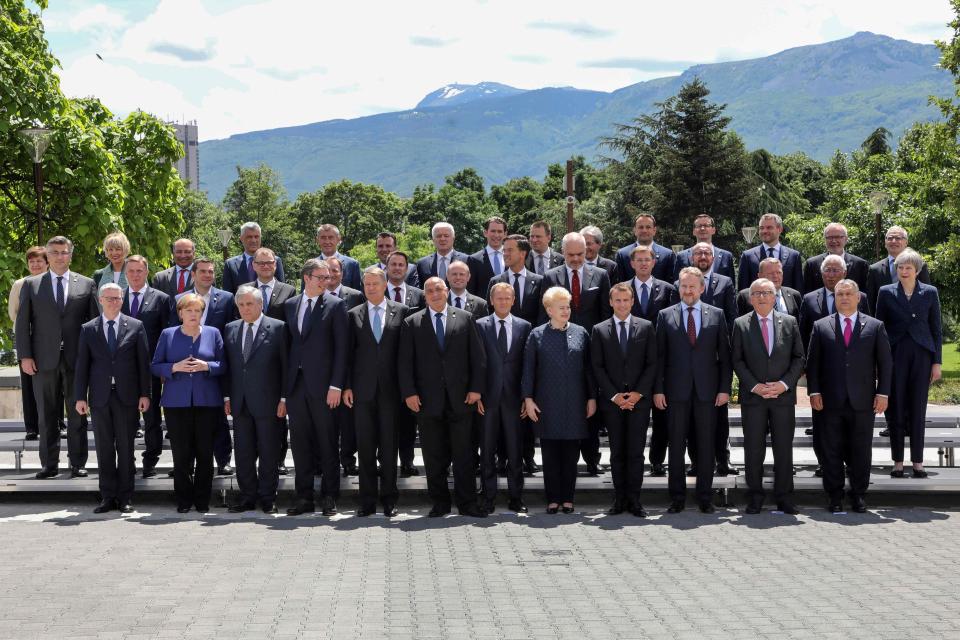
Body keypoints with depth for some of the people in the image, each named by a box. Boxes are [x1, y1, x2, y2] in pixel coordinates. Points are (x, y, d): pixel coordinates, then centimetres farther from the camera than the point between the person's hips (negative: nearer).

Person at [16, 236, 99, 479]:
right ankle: (49, 464, 11)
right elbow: (22, 323, 5)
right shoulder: (31, 285, 8)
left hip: (76, 359, 0)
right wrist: (24, 356, -4)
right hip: (44, 359, 0)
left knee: (77, 414, 3)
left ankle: (77, 464, 10)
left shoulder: (86, 284, 7)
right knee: (46, 415, 5)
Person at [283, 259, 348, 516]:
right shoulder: (290, 305, 12)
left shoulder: (335, 305, -1)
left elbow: (341, 348, -5)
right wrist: (284, 384, 6)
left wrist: (336, 385, -12)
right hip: (296, 384, 4)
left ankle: (329, 497, 9)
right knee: (300, 444, 8)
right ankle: (304, 497, 15)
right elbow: (288, 343, 13)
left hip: (322, 385, -4)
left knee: (327, 444, 2)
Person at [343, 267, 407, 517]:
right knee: (365, 447, 3)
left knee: (389, 446, 3)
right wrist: (347, 386, 1)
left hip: (390, 388, -1)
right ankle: (367, 499, 10)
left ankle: (389, 499, 10)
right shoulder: (354, 315, 9)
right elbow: (348, 353, 7)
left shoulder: (400, 312, 4)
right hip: (363, 390, 1)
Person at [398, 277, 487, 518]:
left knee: (464, 454, 1)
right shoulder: (412, 323, 7)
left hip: (461, 398, 0)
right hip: (428, 399, 0)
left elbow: (478, 356, 6)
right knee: (434, 456, 4)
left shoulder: (465, 319, 8)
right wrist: (409, 392, -6)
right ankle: (440, 503, 13)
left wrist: (476, 388, -2)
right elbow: (405, 362, 4)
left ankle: (467, 503, 7)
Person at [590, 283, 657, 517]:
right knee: (617, 452, 4)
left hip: (639, 399, 0)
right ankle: (620, 499, 9)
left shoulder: (646, 327, 6)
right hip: (611, 401, 0)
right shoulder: (599, 330, 5)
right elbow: (597, 367, 2)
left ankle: (634, 499, 4)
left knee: (636, 452, -1)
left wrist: (639, 393, -8)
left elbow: (652, 363, 3)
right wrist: (614, 395, -7)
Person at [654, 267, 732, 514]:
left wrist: (725, 388, -2)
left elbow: (725, 354, 6)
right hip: (676, 391, 0)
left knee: (706, 445, 4)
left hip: (707, 391, 0)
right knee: (676, 445, 3)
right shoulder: (666, 316, 6)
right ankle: (677, 497, 11)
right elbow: (659, 355, 4)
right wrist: (658, 389, -3)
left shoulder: (716, 315, 7)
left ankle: (705, 497, 12)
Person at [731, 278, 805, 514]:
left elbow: (798, 358, 6)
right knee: (753, 449, 2)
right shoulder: (741, 324, 5)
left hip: (784, 395, 1)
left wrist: (784, 384, -8)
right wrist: (754, 386, -10)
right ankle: (755, 498, 10)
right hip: (753, 397, -1)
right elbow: (737, 360, 1)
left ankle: (785, 498, 11)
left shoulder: (789, 322, 7)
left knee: (784, 448, 3)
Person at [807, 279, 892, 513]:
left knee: (861, 451, 5)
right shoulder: (821, 327, 8)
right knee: (832, 451, 3)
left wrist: (883, 393, -2)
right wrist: (814, 391, -3)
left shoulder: (875, 327, 7)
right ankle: (835, 497, 11)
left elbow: (885, 362, 6)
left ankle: (859, 495, 15)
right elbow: (812, 362, 6)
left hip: (863, 402, 0)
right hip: (831, 401, 0)